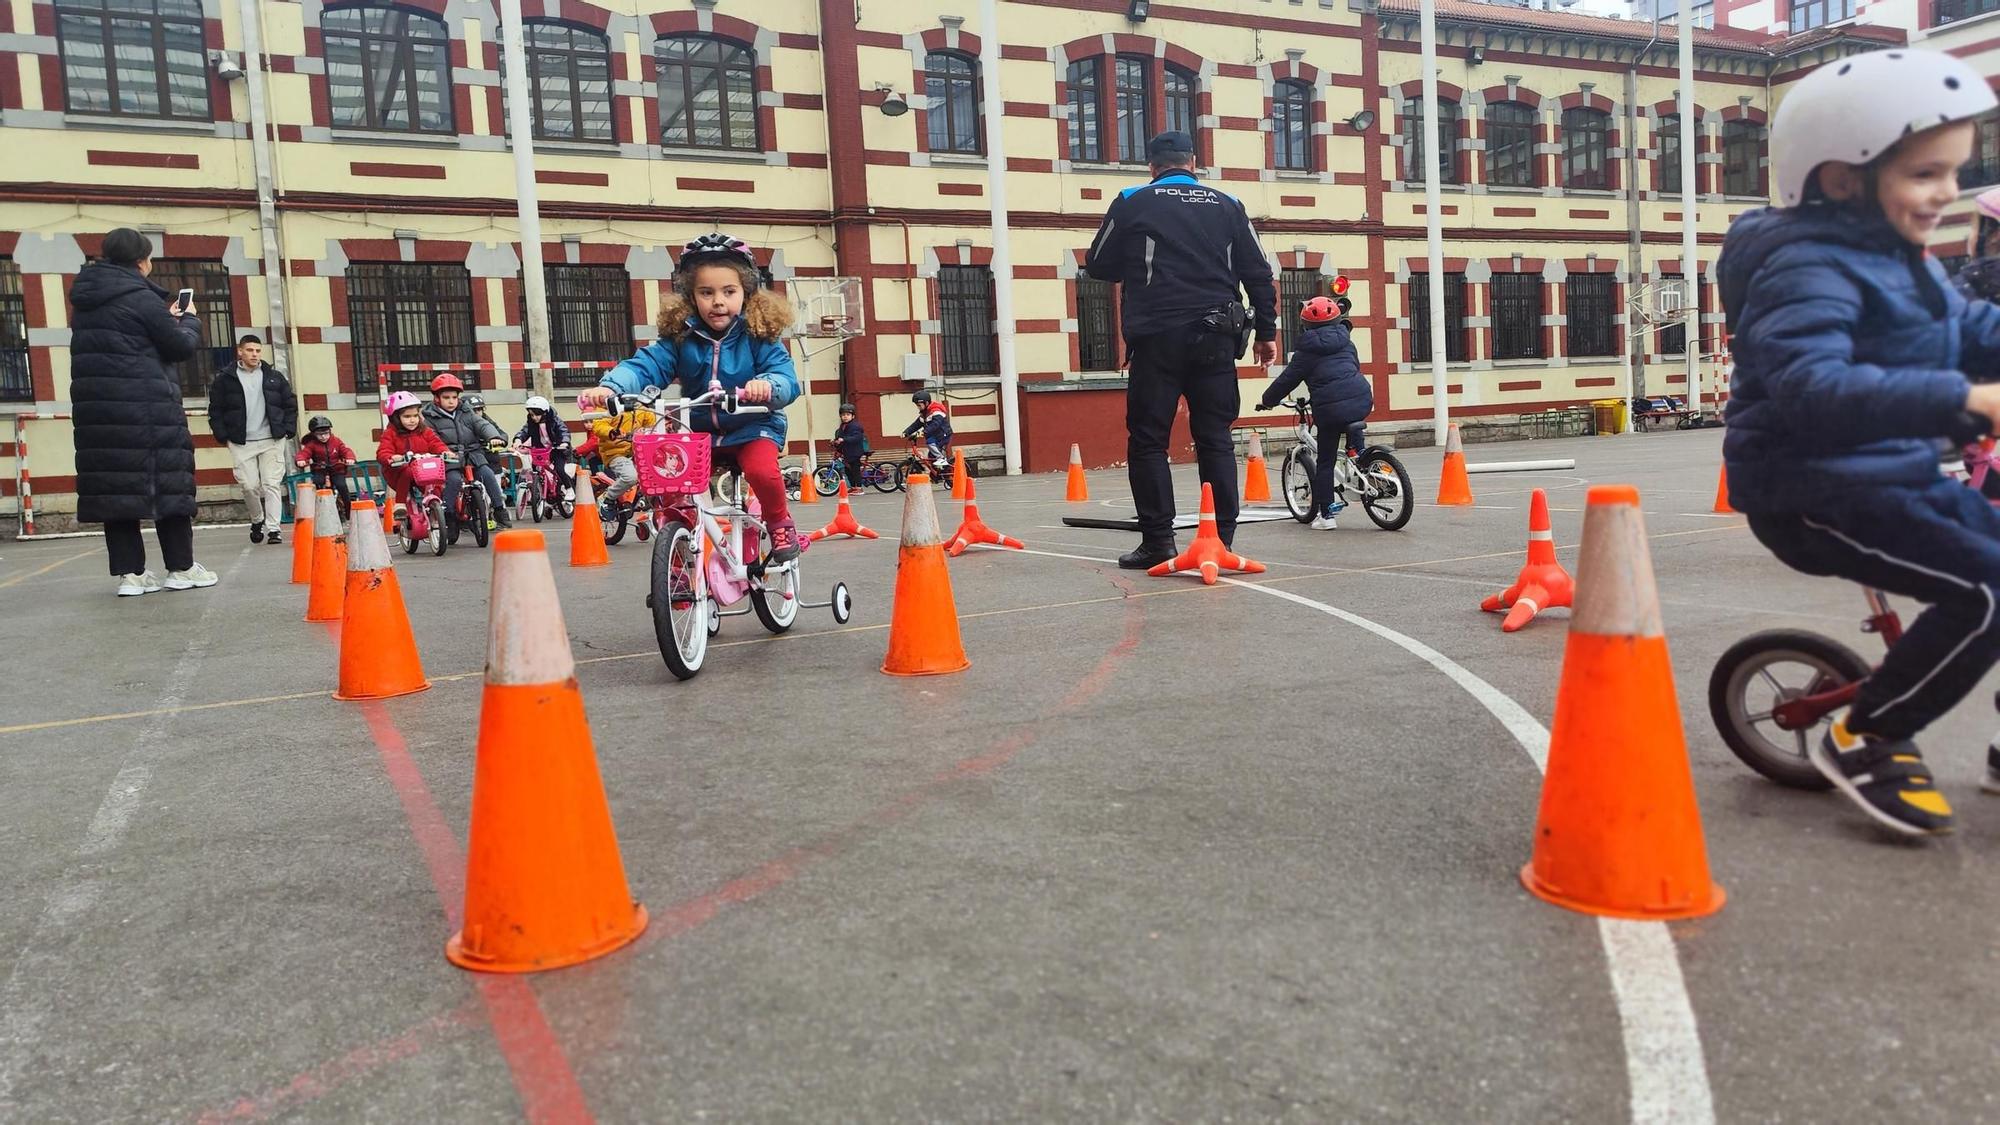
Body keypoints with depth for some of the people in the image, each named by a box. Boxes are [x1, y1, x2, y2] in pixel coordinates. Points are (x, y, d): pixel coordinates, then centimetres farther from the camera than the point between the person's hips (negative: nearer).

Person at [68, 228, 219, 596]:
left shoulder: (84, 299, 13)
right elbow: (180, 346, -2)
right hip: (145, 404, -6)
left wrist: (166, 320, 21)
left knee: (113, 483, 5)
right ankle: (181, 568, 6)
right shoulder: (141, 298, -8)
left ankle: (129, 572, 3)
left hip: (96, 405, 7)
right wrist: (189, 320, 17)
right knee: (167, 480, 2)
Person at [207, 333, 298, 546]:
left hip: (272, 441, 0)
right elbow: (215, 410, 5)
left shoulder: (274, 377, 9)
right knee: (249, 486, 0)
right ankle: (257, 521, 25)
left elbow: (290, 404, 14)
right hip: (241, 443, 0)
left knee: (272, 485, -5)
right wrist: (223, 436, -2)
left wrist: (288, 431, 3)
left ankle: (274, 528, -5)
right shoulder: (224, 378, 3)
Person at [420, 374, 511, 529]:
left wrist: (494, 437, -19)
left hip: (472, 454, 3)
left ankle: (500, 509, -12)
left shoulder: (466, 413, 13)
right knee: (454, 479, -30)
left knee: (487, 473, -21)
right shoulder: (430, 418, 3)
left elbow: (483, 425, 2)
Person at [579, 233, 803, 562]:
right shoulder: (680, 337, -4)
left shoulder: (759, 335, -10)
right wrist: (611, 387, -35)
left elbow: (787, 379, -21)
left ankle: (780, 523, 0)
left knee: (761, 470, -30)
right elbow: (645, 366, -15)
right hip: (698, 429, 3)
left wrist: (768, 385, -46)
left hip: (752, 427, -3)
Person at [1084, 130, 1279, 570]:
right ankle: (1221, 539, 5)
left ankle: (1158, 541, -1)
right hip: (1215, 337, 3)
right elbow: (1258, 272, 11)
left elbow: (1098, 265, 10)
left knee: (1147, 440, 3)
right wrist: (1266, 330, 18)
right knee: (1215, 439, 7)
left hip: (1158, 338, -3)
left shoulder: (1132, 203, 4)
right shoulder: (1226, 206, 12)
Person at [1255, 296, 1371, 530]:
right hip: (1362, 400, 4)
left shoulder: (1307, 350, 3)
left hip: (1331, 408, -4)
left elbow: (1287, 380, 6)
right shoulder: (1346, 341, 18)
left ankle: (1325, 514, 4)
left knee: (1325, 462, 4)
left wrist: (1266, 400, 19)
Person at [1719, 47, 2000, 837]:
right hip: (1816, 493, -10)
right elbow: (1810, 386, -36)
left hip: (1897, 474, 10)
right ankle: (1863, 741, -4)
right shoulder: (1808, 266, -20)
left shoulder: (1899, 256, 14)